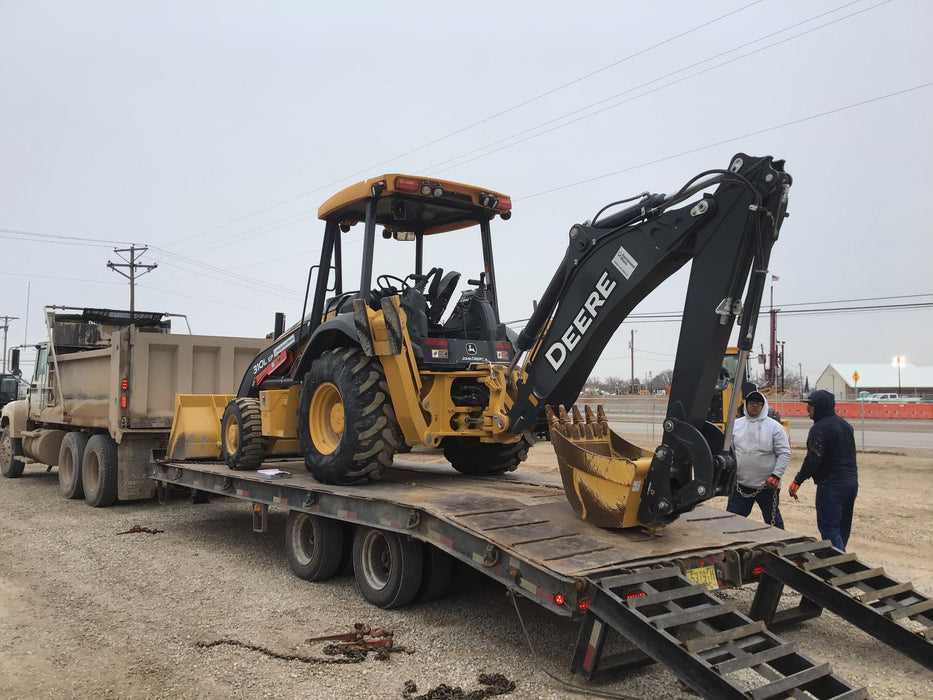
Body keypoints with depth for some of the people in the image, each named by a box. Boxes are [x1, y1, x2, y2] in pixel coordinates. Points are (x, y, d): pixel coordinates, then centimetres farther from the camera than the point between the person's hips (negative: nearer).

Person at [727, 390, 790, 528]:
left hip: (767, 486, -2)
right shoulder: (736, 425, 6)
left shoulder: (774, 426, -3)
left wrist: (776, 476, -12)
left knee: (773, 521, 14)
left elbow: (784, 453, -5)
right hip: (740, 485, 3)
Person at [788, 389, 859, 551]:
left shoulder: (819, 429, -15)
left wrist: (797, 482, -15)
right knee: (843, 528, 17)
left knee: (829, 528, -5)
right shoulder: (846, 424, 15)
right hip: (852, 482, 9)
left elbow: (813, 459, -20)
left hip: (831, 484, -9)